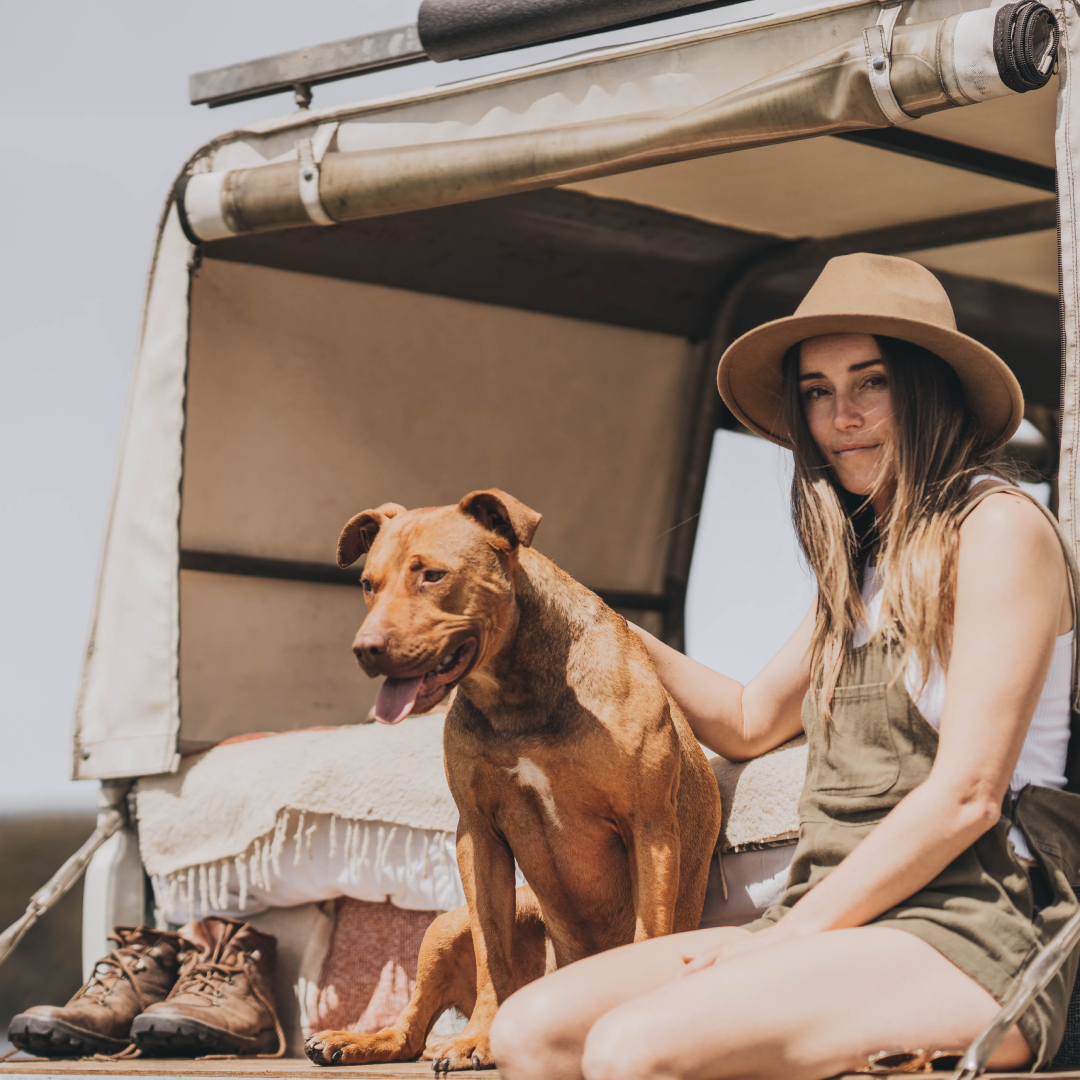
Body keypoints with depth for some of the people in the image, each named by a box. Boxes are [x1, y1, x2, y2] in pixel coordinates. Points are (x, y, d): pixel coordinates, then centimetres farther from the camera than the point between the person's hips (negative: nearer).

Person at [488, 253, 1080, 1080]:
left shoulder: (999, 529, -4)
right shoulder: (864, 565, 22)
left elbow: (967, 794, -12)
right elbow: (749, 722, 35)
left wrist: (796, 931, -11)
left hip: (971, 936, -8)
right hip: (839, 932, 8)